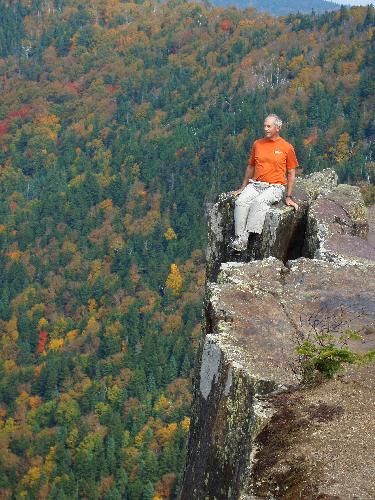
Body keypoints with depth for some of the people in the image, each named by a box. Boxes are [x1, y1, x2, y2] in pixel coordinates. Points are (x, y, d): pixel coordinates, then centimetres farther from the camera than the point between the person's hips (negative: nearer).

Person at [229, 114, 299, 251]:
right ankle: (239, 237, -32)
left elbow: (291, 173, 3)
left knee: (259, 202, -34)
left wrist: (288, 197, -3)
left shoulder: (287, 147, 1)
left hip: (275, 187, -4)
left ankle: (246, 236, -36)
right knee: (241, 201, -26)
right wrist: (243, 188, 19)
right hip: (255, 184, 4)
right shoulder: (257, 144, 12)